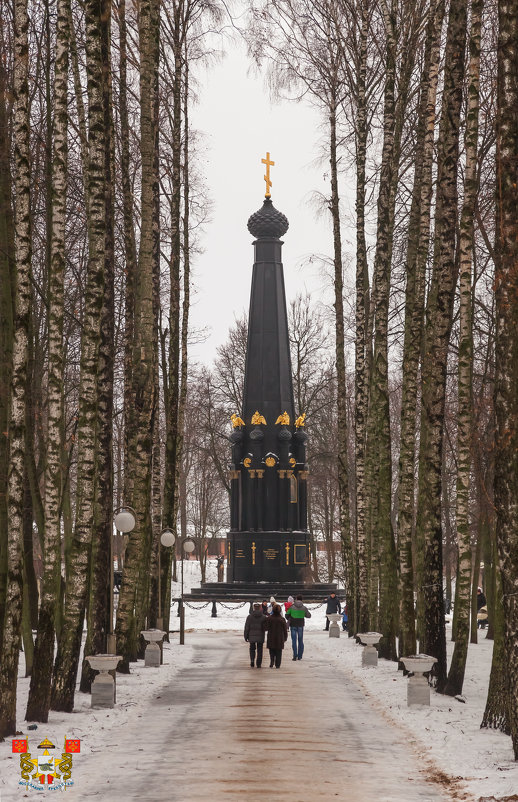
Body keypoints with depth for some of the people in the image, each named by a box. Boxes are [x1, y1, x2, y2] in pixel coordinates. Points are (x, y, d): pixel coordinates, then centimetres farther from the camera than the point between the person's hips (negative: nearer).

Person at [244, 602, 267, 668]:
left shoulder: (249, 616, -5)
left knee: (252, 649, 14)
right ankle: (259, 664, 7)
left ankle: (252, 660, -7)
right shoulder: (263, 617, -4)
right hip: (260, 636, 0)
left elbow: (247, 627, -2)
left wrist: (246, 636, 5)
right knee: (259, 650, 8)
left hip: (252, 636, 0)